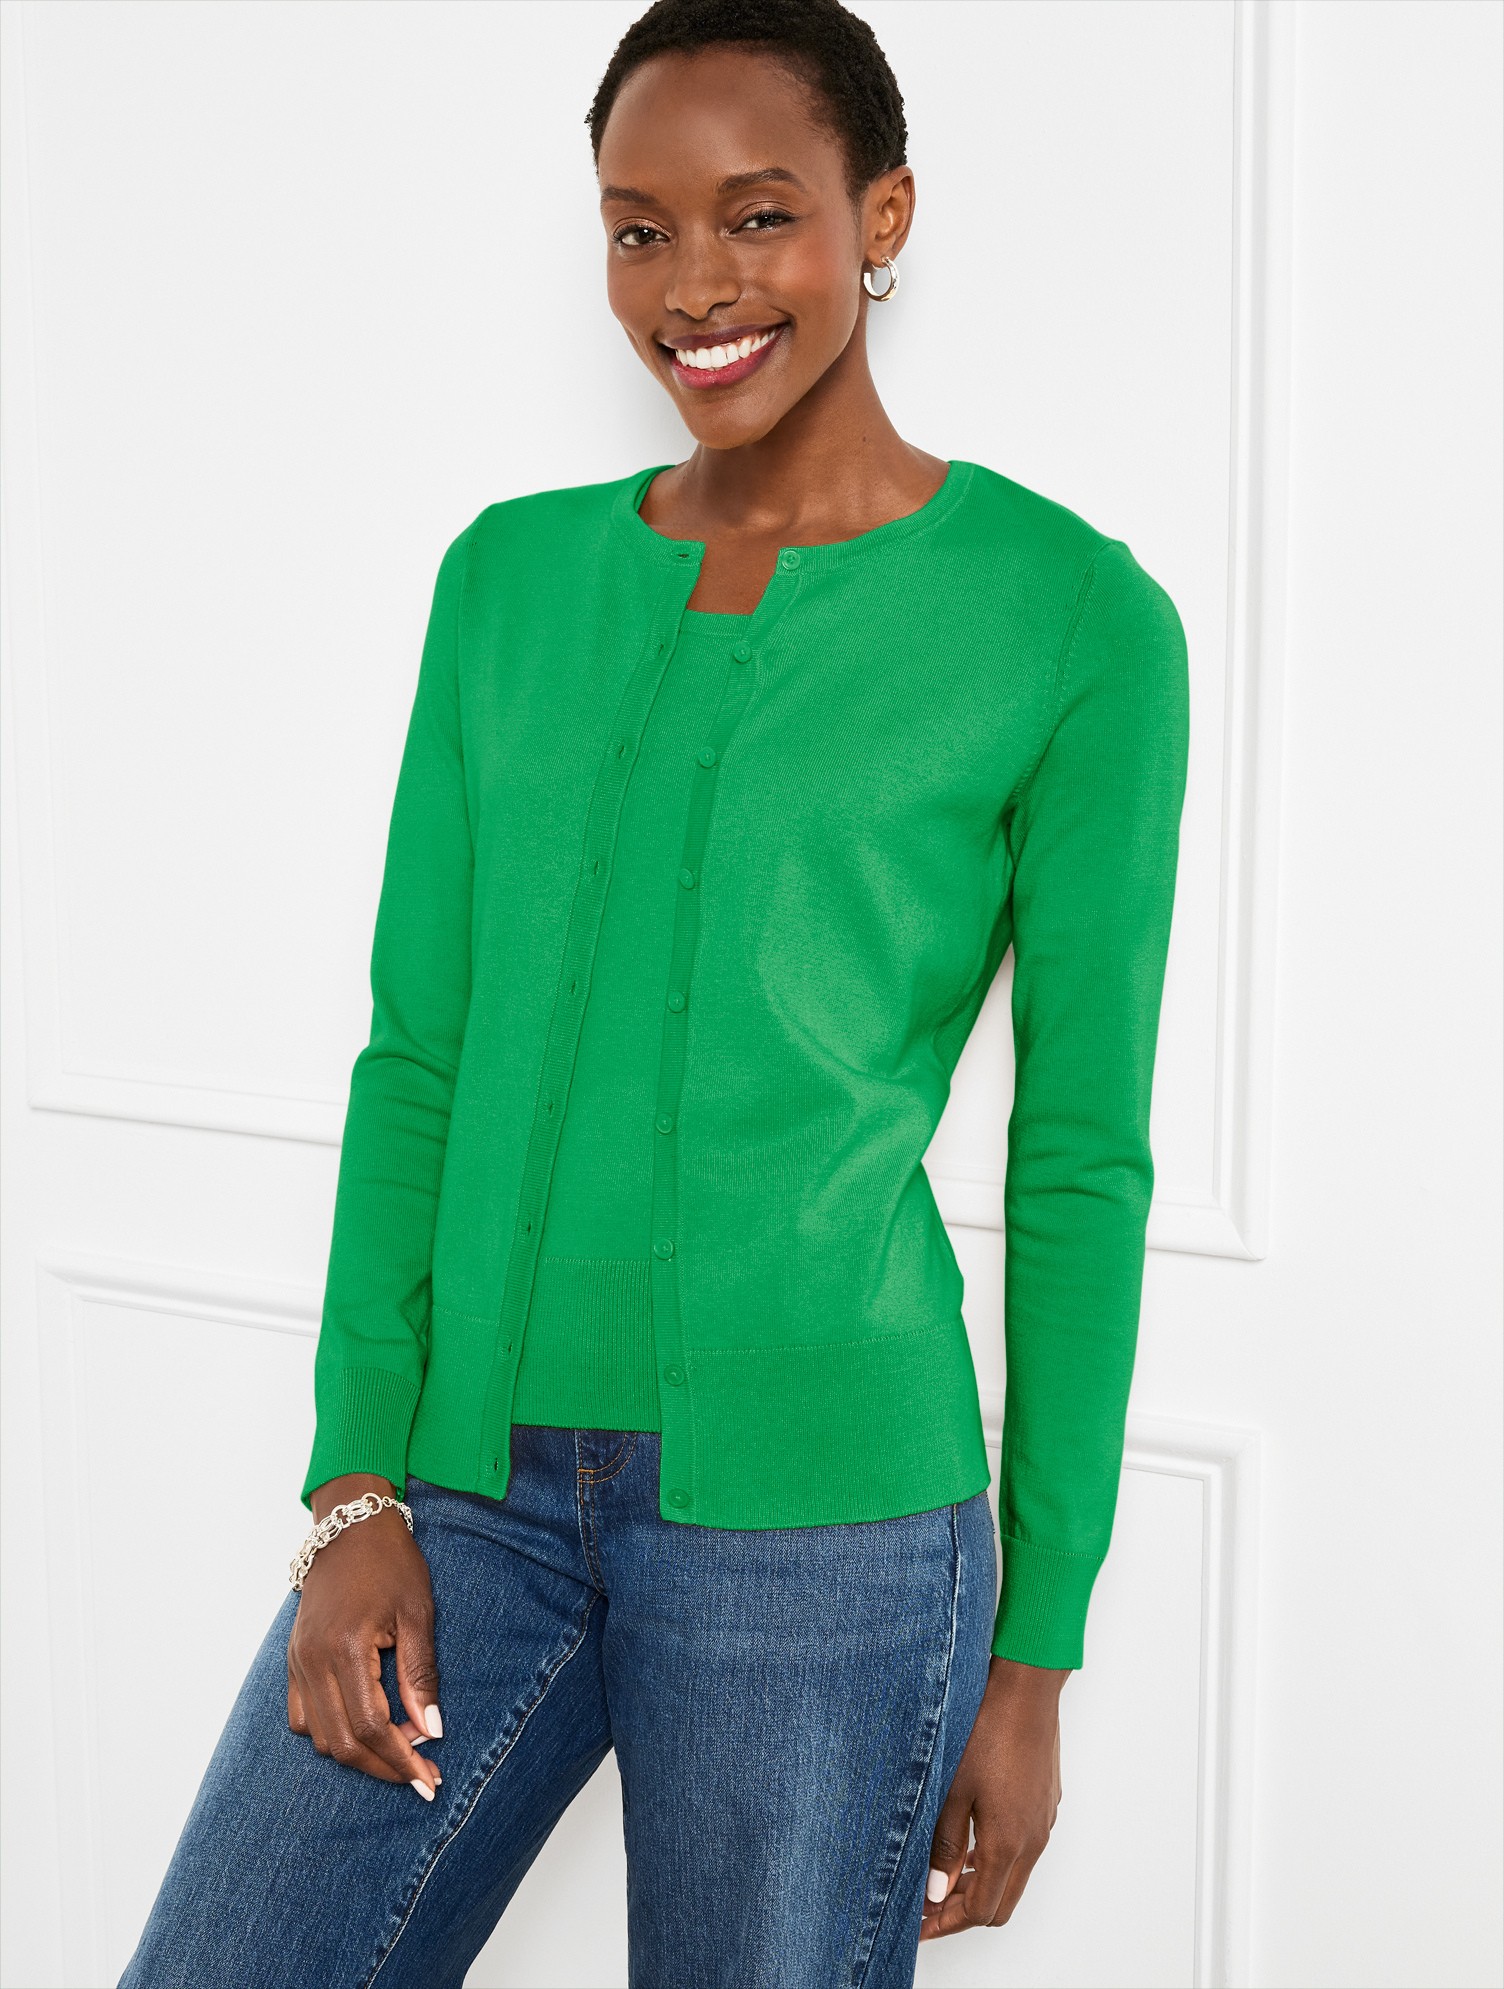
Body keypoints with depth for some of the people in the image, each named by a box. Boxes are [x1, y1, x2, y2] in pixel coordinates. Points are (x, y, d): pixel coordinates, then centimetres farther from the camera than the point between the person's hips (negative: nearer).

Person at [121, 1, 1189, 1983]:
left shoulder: (1071, 617, -3)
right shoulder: (512, 577, 8)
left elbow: (1081, 1160, -2)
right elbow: (416, 1054, 8)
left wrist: (1036, 1650, 0)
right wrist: (357, 1483, 0)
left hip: (816, 1511, -3)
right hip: (463, 1480, 4)